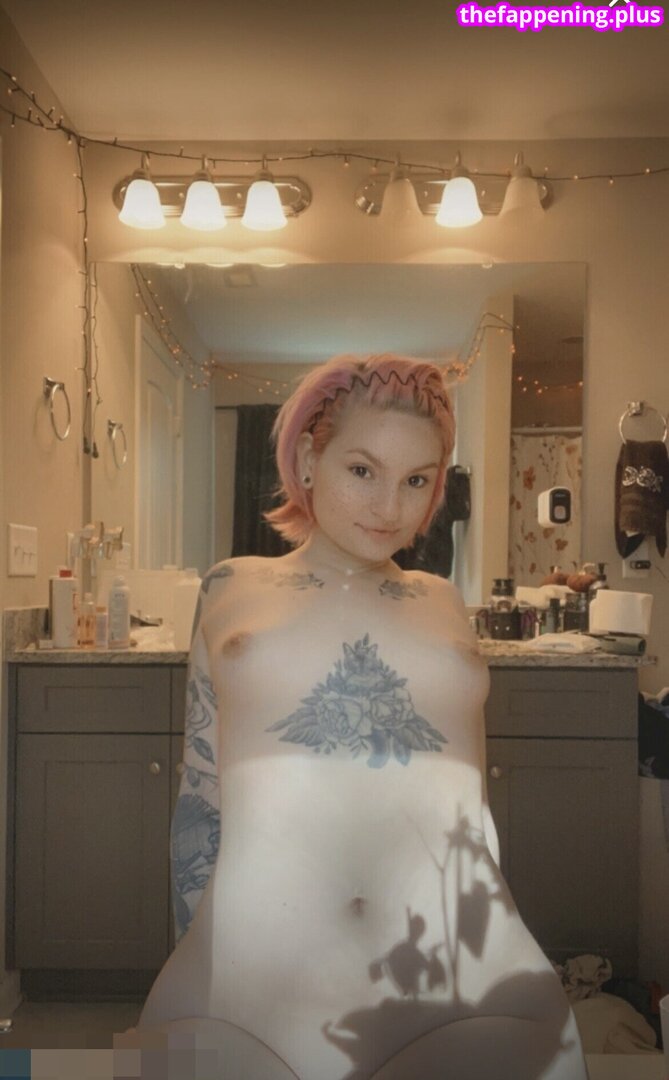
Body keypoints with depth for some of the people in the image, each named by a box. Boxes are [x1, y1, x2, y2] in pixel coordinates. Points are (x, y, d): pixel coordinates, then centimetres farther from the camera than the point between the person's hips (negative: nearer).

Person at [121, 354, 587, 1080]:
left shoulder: (443, 601, 13)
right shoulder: (232, 589, 8)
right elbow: (198, 794, 10)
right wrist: (194, 953, 9)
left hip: (467, 978, 2)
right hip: (248, 974, -1)